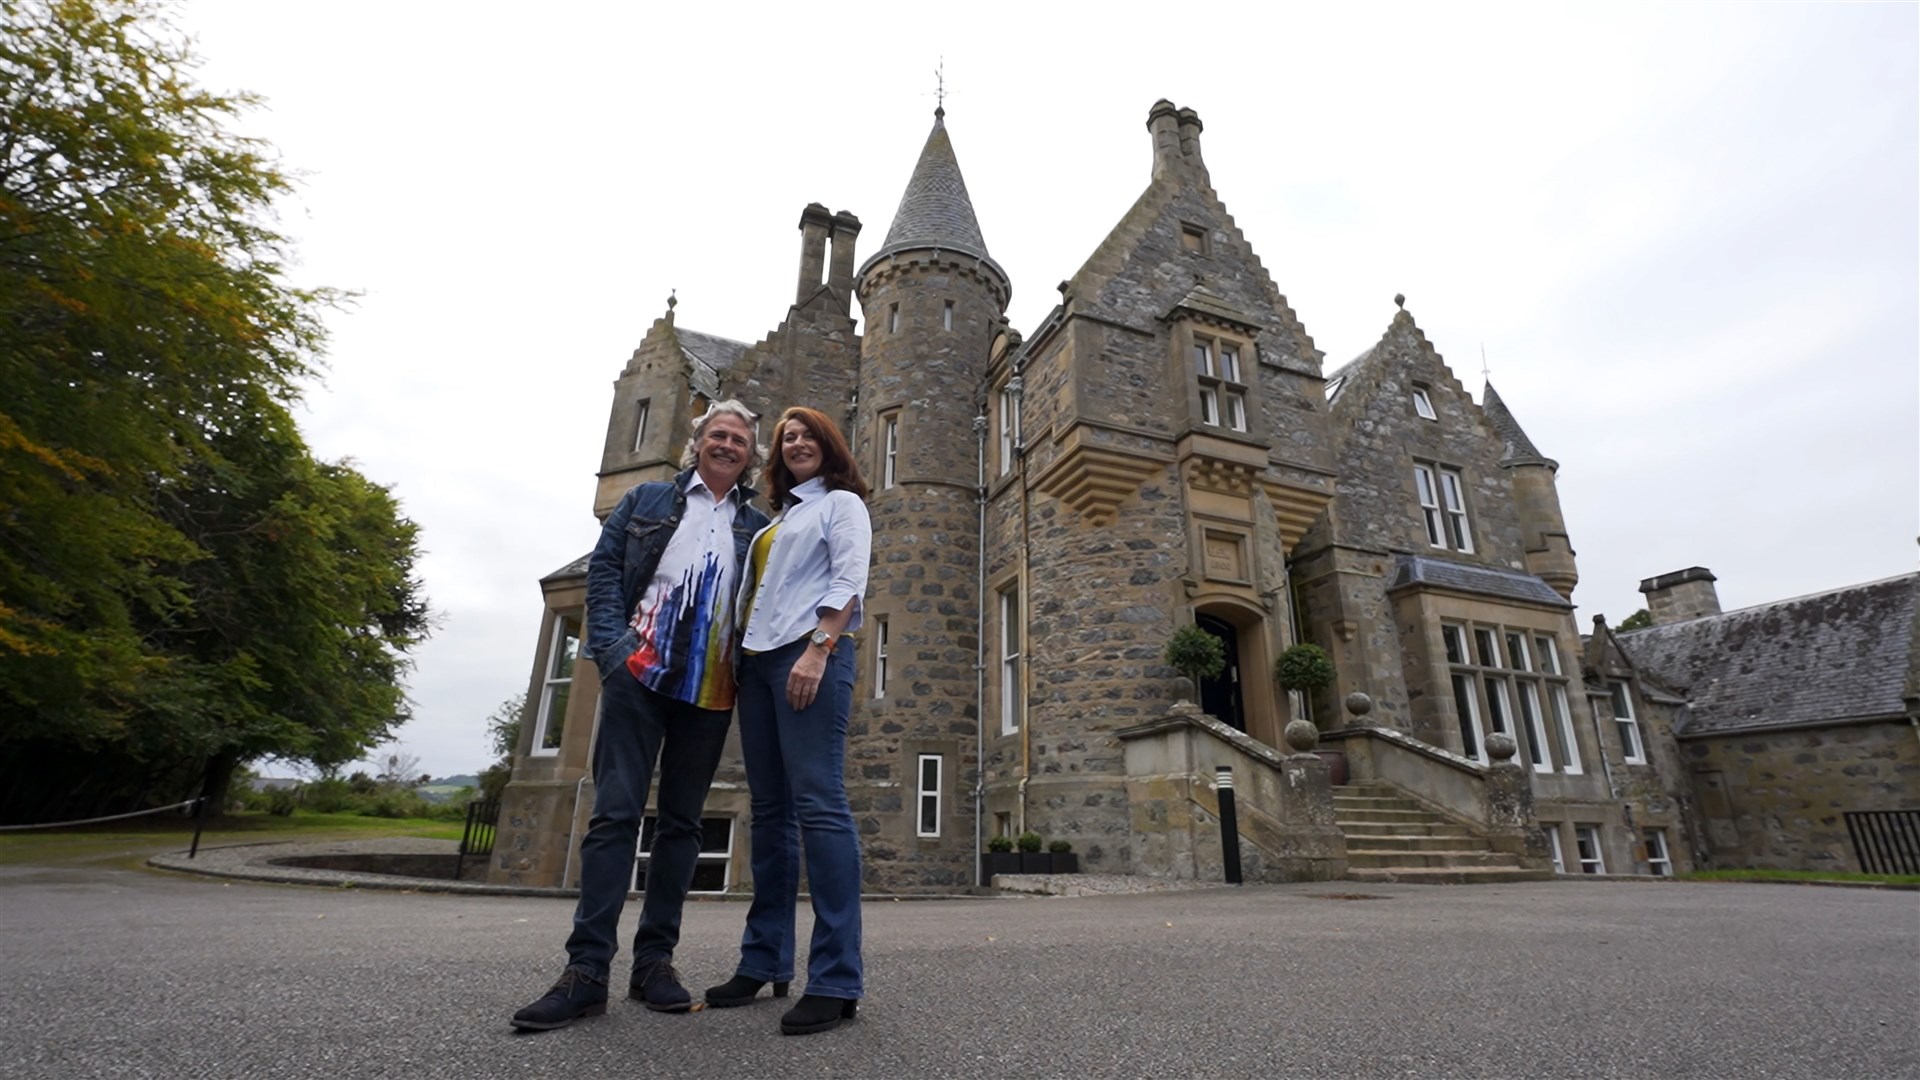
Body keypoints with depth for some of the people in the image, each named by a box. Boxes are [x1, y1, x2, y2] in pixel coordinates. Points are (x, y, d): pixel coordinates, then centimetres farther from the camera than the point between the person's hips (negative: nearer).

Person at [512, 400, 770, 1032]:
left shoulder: (756, 527, 14)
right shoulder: (646, 501, 13)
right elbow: (604, 570, 6)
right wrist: (613, 645, -7)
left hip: (711, 691, 2)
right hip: (639, 674, -1)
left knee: (682, 820, 6)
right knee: (615, 812, -3)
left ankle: (655, 959, 16)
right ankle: (587, 968, 4)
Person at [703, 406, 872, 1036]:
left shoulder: (840, 504, 7)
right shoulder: (774, 518, 27)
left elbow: (848, 582, -7)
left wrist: (818, 650, -19)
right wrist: (736, 655, 12)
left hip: (809, 654, -8)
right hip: (756, 659, 8)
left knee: (818, 802, -14)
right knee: (769, 810, 7)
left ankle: (836, 979, -12)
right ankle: (764, 961, 14)